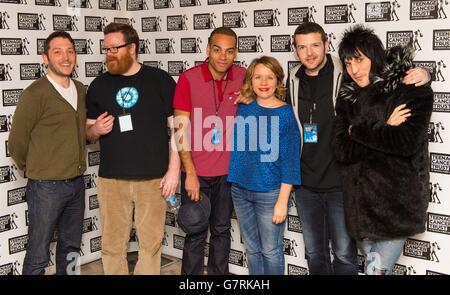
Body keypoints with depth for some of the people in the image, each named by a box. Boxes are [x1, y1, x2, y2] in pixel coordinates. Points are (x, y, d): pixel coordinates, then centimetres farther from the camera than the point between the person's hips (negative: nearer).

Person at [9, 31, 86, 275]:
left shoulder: (80, 90, 7)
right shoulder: (35, 93, -13)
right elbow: (17, 142, -8)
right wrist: (34, 170, 5)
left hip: (77, 183, 6)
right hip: (46, 186, -6)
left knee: (71, 248, 19)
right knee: (38, 256, 5)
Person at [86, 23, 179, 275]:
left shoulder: (160, 80, 0)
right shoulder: (99, 85, 8)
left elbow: (176, 127, 0)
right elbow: (88, 132, 16)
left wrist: (174, 169, -5)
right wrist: (96, 130, -7)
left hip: (153, 178, -2)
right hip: (111, 179, 2)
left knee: (151, 242, 6)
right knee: (113, 244, 7)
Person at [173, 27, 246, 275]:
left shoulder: (243, 77, -2)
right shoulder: (189, 79, -11)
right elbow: (181, 130, -10)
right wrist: (190, 173, -15)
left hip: (228, 171, 3)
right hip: (196, 172, -3)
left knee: (222, 231, 15)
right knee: (196, 234, 7)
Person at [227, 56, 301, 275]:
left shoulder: (286, 114, -9)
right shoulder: (243, 109, 2)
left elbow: (290, 160, -10)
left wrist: (283, 200, -13)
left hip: (270, 193, -4)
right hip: (240, 190, 4)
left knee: (270, 250, 8)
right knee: (252, 249, 16)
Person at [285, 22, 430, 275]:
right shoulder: (294, 81, 3)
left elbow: (397, 77, -4)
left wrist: (421, 74, -23)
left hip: (342, 182, -4)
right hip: (305, 184, 4)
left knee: (344, 253, 8)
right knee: (315, 253, 16)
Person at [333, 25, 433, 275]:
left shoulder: (414, 90, -6)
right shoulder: (348, 98, 7)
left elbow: (408, 143, -20)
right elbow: (342, 151, -4)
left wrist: (359, 130, -11)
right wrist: (385, 131, -14)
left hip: (398, 201, -4)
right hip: (361, 201, 5)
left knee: (377, 269, -4)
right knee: (376, 267, 15)